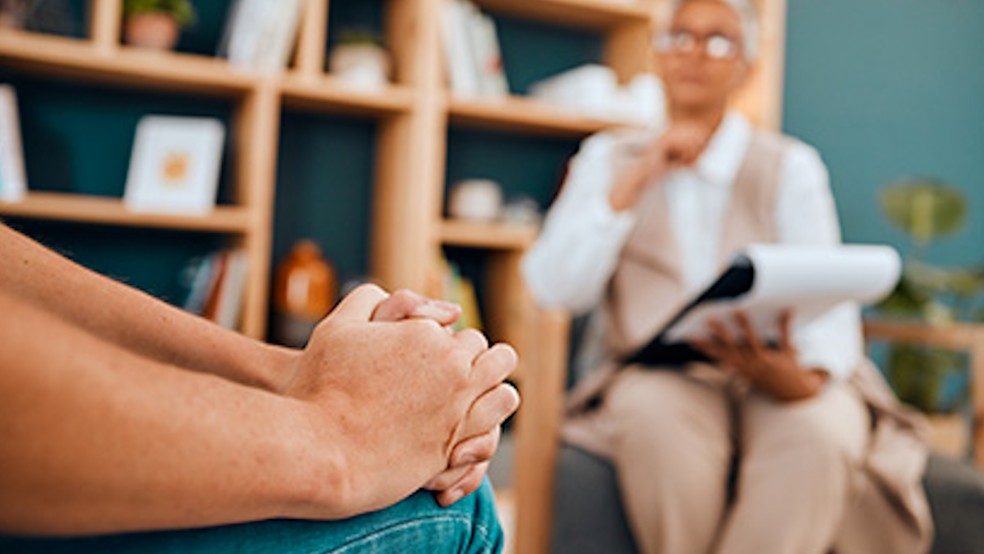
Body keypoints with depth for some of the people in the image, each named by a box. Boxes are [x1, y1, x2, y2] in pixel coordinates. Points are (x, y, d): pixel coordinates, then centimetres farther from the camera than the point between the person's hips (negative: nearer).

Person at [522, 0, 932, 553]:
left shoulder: (791, 166, 6)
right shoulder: (608, 157, 10)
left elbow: (829, 305, -3)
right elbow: (554, 289, -2)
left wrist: (806, 378, -26)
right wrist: (632, 186, -9)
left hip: (776, 378, 1)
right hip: (658, 378, 0)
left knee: (817, 431, -33)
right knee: (658, 418, -35)